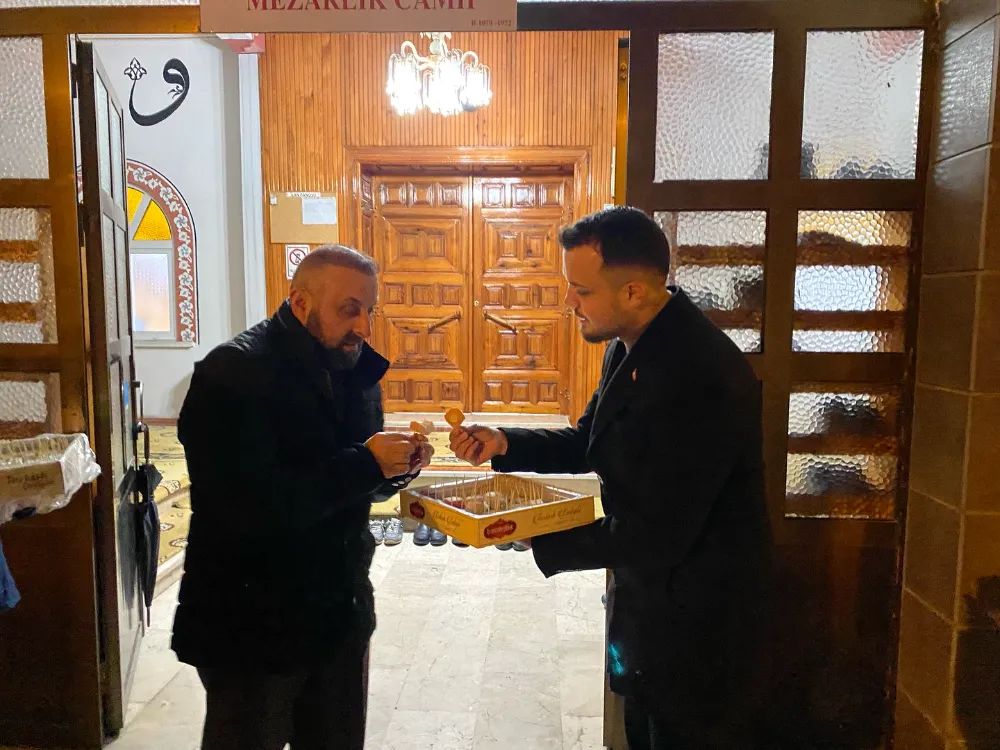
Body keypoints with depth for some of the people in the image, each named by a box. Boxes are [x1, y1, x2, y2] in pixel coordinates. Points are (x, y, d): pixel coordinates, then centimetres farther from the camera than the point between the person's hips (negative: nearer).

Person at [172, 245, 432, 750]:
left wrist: (397, 466, -8)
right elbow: (252, 508, -29)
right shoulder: (232, 374, -18)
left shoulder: (355, 369, 4)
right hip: (251, 626, -6)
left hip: (342, 610, 7)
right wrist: (366, 463, -26)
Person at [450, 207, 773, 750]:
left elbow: (656, 536, -29)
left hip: (696, 625, -8)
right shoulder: (629, 348, -3)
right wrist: (503, 443, -5)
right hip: (645, 602, 9)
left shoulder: (701, 377, -32)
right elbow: (590, 443, 9)